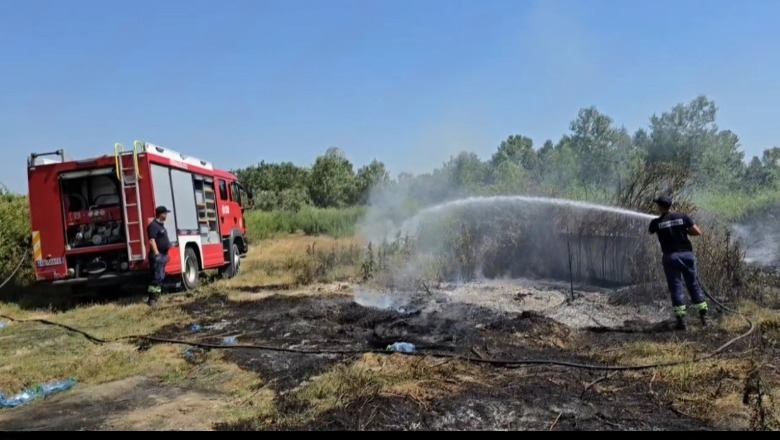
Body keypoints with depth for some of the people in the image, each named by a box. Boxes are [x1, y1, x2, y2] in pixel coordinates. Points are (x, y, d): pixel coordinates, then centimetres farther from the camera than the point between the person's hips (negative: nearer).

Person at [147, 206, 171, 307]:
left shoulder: (161, 225, 17)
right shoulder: (153, 225, -14)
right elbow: (152, 240, -22)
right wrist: (156, 253, -26)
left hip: (163, 255, 10)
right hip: (157, 255, -10)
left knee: (161, 277, 13)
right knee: (157, 277, -13)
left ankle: (156, 297, 20)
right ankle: (152, 299, -13)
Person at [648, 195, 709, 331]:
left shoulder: (656, 222, -2)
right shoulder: (682, 217, 0)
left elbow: (651, 231, 20)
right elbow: (698, 232, 0)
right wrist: (684, 231, 13)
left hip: (670, 256, -2)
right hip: (687, 254, 2)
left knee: (676, 287, 2)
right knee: (694, 284, 12)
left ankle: (681, 320, 0)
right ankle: (703, 316, 15)